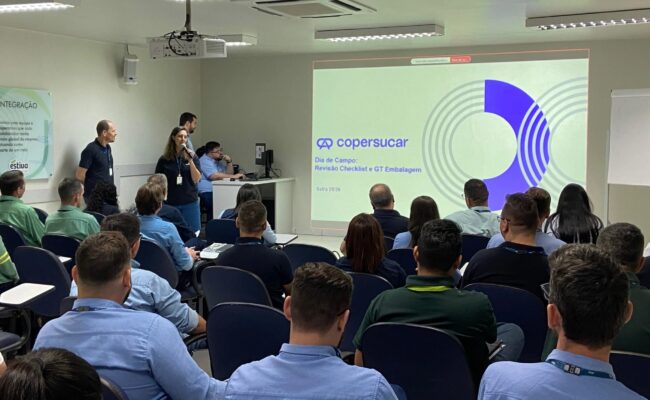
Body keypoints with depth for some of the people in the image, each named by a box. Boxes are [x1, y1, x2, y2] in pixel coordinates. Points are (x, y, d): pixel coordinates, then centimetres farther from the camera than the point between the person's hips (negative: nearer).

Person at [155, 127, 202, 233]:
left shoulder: (193, 157, 2)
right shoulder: (164, 159, 1)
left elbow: (196, 179, -4)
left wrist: (190, 161, -15)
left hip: (190, 203, 0)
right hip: (170, 203, 0)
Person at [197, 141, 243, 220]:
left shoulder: (218, 161, 23)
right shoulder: (205, 161, -5)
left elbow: (229, 174, 22)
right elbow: (214, 176, -20)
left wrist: (229, 162, 6)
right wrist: (233, 176, -17)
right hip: (207, 193, -8)